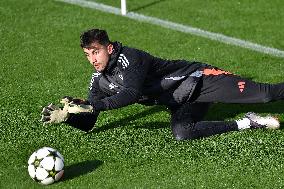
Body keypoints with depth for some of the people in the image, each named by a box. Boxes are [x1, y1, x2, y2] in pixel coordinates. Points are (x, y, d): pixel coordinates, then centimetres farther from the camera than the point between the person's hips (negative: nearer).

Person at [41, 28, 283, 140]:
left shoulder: (128, 57, -21)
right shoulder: (99, 81, 3)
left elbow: (132, 93, -36)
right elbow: (87, 124, 4)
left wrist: (92, 106, -40)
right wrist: (64, 115, -17)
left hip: (196, 78, -6)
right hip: (179, 105, 6)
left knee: (263, 93, -14)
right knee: (181, 133, -26)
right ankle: (246, 123, -14)